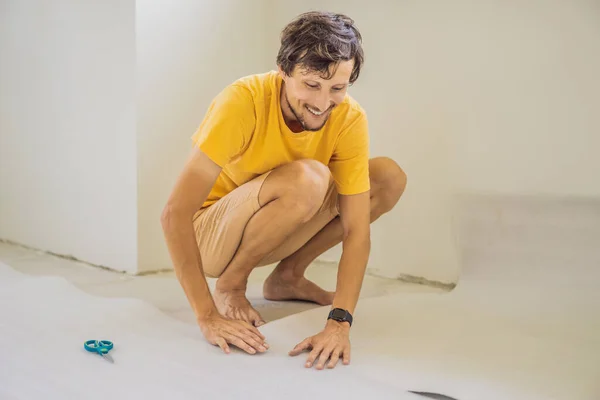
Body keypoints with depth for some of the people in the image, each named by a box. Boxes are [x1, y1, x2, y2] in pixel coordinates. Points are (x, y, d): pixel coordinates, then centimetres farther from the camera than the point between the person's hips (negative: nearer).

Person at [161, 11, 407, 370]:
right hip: (209, 233, -5)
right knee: (306, 179, -35)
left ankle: (288, 277, 4)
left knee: (389, 178, -10)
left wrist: (340, 322, -34)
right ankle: (230, 284, -10)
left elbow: (357, 229, -20)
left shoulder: (350, 118, -17)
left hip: (272, 234, 6)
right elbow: (175, 214, -32)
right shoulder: (243, 101, -30)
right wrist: (208, 318, -36)